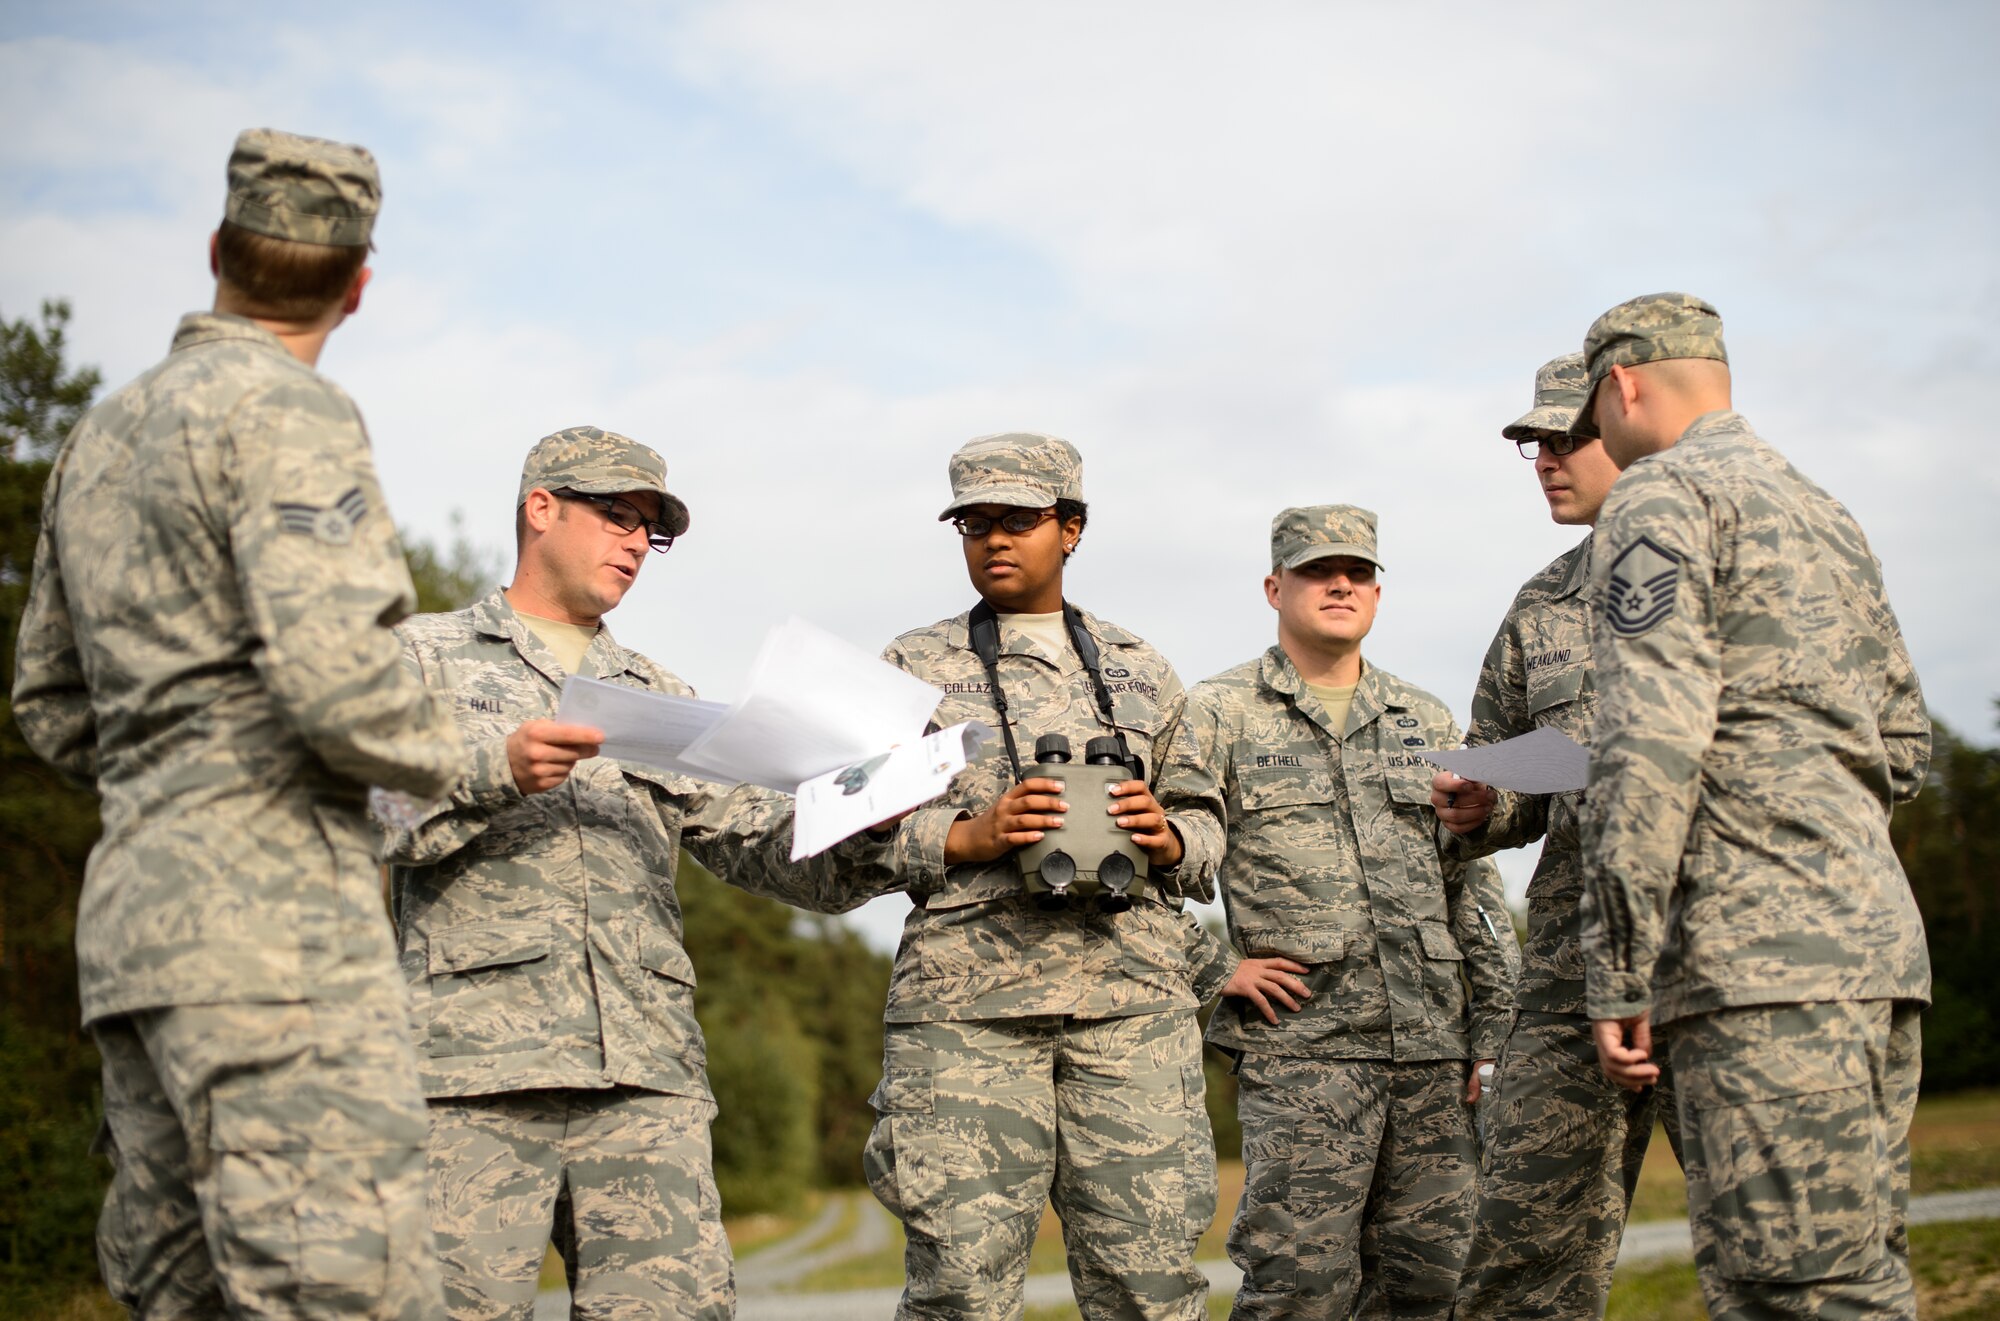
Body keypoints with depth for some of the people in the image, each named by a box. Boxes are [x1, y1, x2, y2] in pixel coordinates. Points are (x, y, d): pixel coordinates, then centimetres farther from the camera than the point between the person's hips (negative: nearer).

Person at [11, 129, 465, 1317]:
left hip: (136, 916, 9)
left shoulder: (100, 437, 20)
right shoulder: (286, 413, -7)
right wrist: (443, 757, -2)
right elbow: (334, 681, -20)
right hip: (271, 909, -9)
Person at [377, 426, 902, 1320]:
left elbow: (771, 851, 17)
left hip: (645, 1078, 3)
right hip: (475, 1068, -3)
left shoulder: (659, 700, 28)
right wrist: (497, 771, -14)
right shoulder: (424, 657, 17)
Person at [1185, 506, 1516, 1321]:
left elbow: (1474, 891, 15)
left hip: (1432, 1046, 5)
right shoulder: (1218, 716, 3)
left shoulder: (1428, 724, 17)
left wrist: (1493, 1034, 9)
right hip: (1300, 1047, -4)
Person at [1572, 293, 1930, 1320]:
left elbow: (1651, 738, -14)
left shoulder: (1662, 494, -2)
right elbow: (1903, 749, 28)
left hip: (1761, 957, -9)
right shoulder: (1827, 516, 26)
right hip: (1879, 936, 9)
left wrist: (1617, 973, -14)